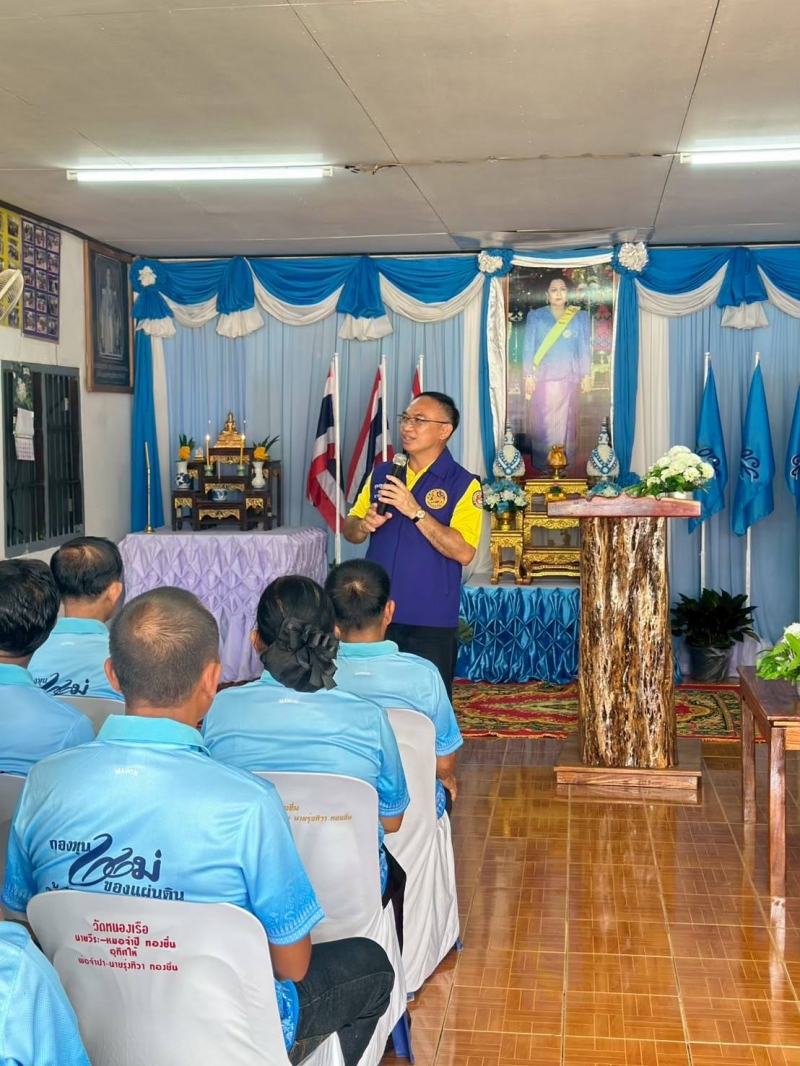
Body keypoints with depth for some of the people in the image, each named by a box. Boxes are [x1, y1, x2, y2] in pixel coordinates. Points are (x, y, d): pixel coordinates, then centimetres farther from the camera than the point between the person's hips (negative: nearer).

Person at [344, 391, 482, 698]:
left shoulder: (463, 484, -7)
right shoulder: (382, 473, 9)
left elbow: (464, 552, -17)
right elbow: (349, 530, 13)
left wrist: (415, 511, -22)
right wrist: (364, 525, -10)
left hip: (431, 622, -4)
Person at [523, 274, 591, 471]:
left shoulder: (580, 317, 6)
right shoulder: (535, 316, 3)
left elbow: (584, 347, 5)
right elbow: (528, 347, 0)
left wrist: (586, 375, 0)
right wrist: (528, 376, -6)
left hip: (569, 378, 1)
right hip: (543, 378, -1)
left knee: (566, 421, 5)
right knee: (543, 423, -1)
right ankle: (542, 465, 6)